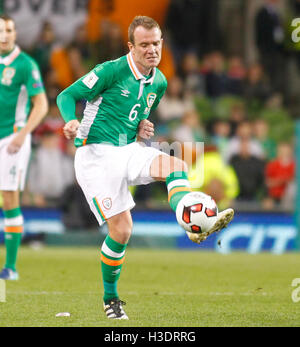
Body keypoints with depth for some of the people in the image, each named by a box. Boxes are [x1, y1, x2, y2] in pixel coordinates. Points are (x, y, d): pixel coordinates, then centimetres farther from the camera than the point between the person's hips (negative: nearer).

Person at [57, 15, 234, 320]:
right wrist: (72, 121, -29)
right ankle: (110, 299, 11)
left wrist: (143, 128, 3)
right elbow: (67, 96, -7)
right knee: (121, 230, -10)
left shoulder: (159, 83, 9)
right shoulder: (111, 71, -11)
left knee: (176, 166, -24)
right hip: (95, 155, -6)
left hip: (128, 152, 6)